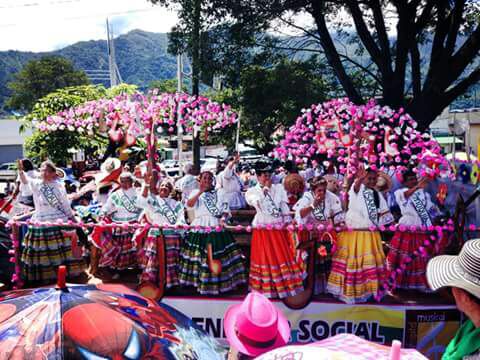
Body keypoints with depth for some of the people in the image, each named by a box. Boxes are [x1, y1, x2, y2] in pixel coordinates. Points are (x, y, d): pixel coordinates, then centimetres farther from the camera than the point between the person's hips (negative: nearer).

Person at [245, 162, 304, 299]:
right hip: (263, 229, -2)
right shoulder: (251, 191, 2)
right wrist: (265, 188, -10)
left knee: (282, 255, 6)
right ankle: (267, 287, 12)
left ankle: (285, 284, 17)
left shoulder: (278, 188, 8)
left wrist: (287, 222, -1)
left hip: (279, 228, 2)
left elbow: (284, 206, 6)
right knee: (265, 256, 3)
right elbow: (258, 203, -18)